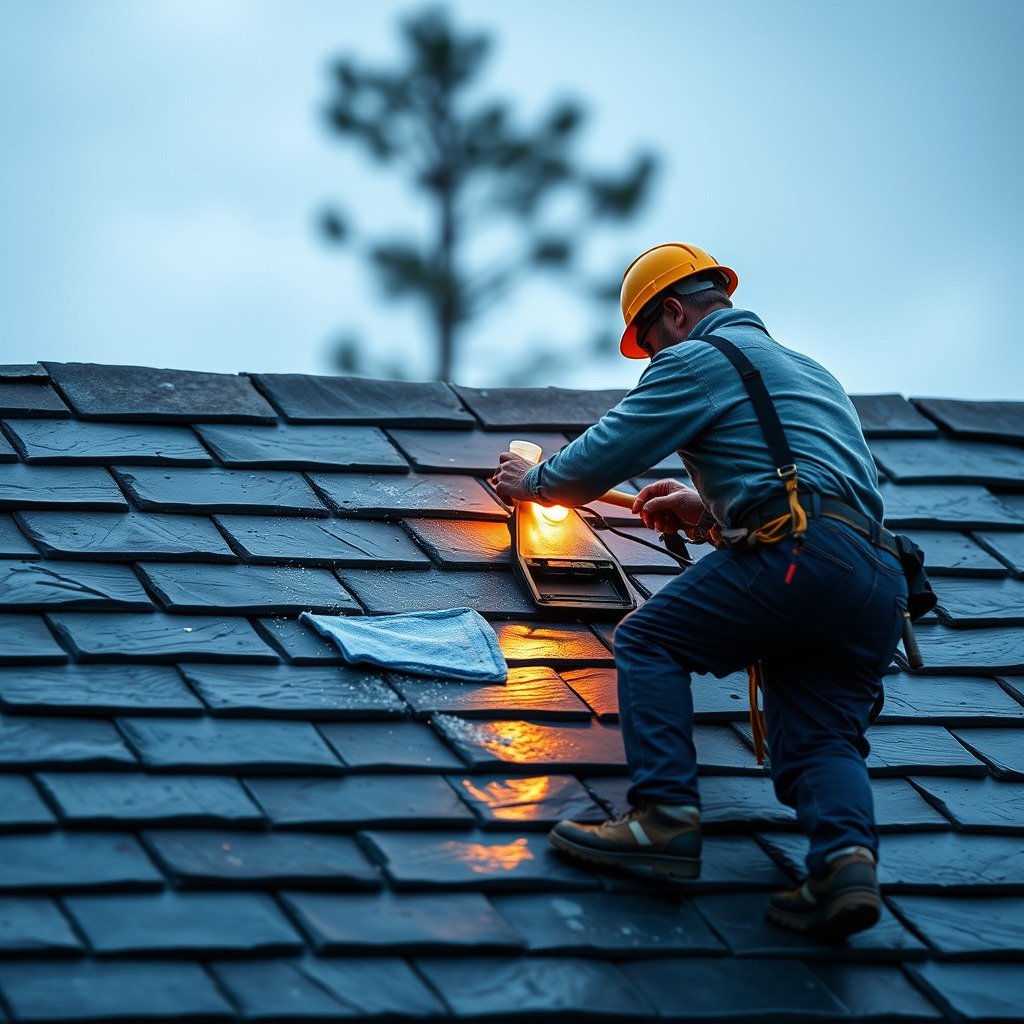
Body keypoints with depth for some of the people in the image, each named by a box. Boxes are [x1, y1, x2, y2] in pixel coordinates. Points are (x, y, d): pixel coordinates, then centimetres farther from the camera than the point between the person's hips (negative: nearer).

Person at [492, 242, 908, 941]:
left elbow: (601, 458, 10)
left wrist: (533, 482, 30)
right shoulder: (811, 372, 36)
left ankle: (666, 816, -13)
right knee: (821, 739, 5)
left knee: (650, 641, 3)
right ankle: (848, 858, -23)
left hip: (798, 555, -8)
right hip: (881, 582, 8)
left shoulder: (698, 359, 10)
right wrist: (710, 505, 53)